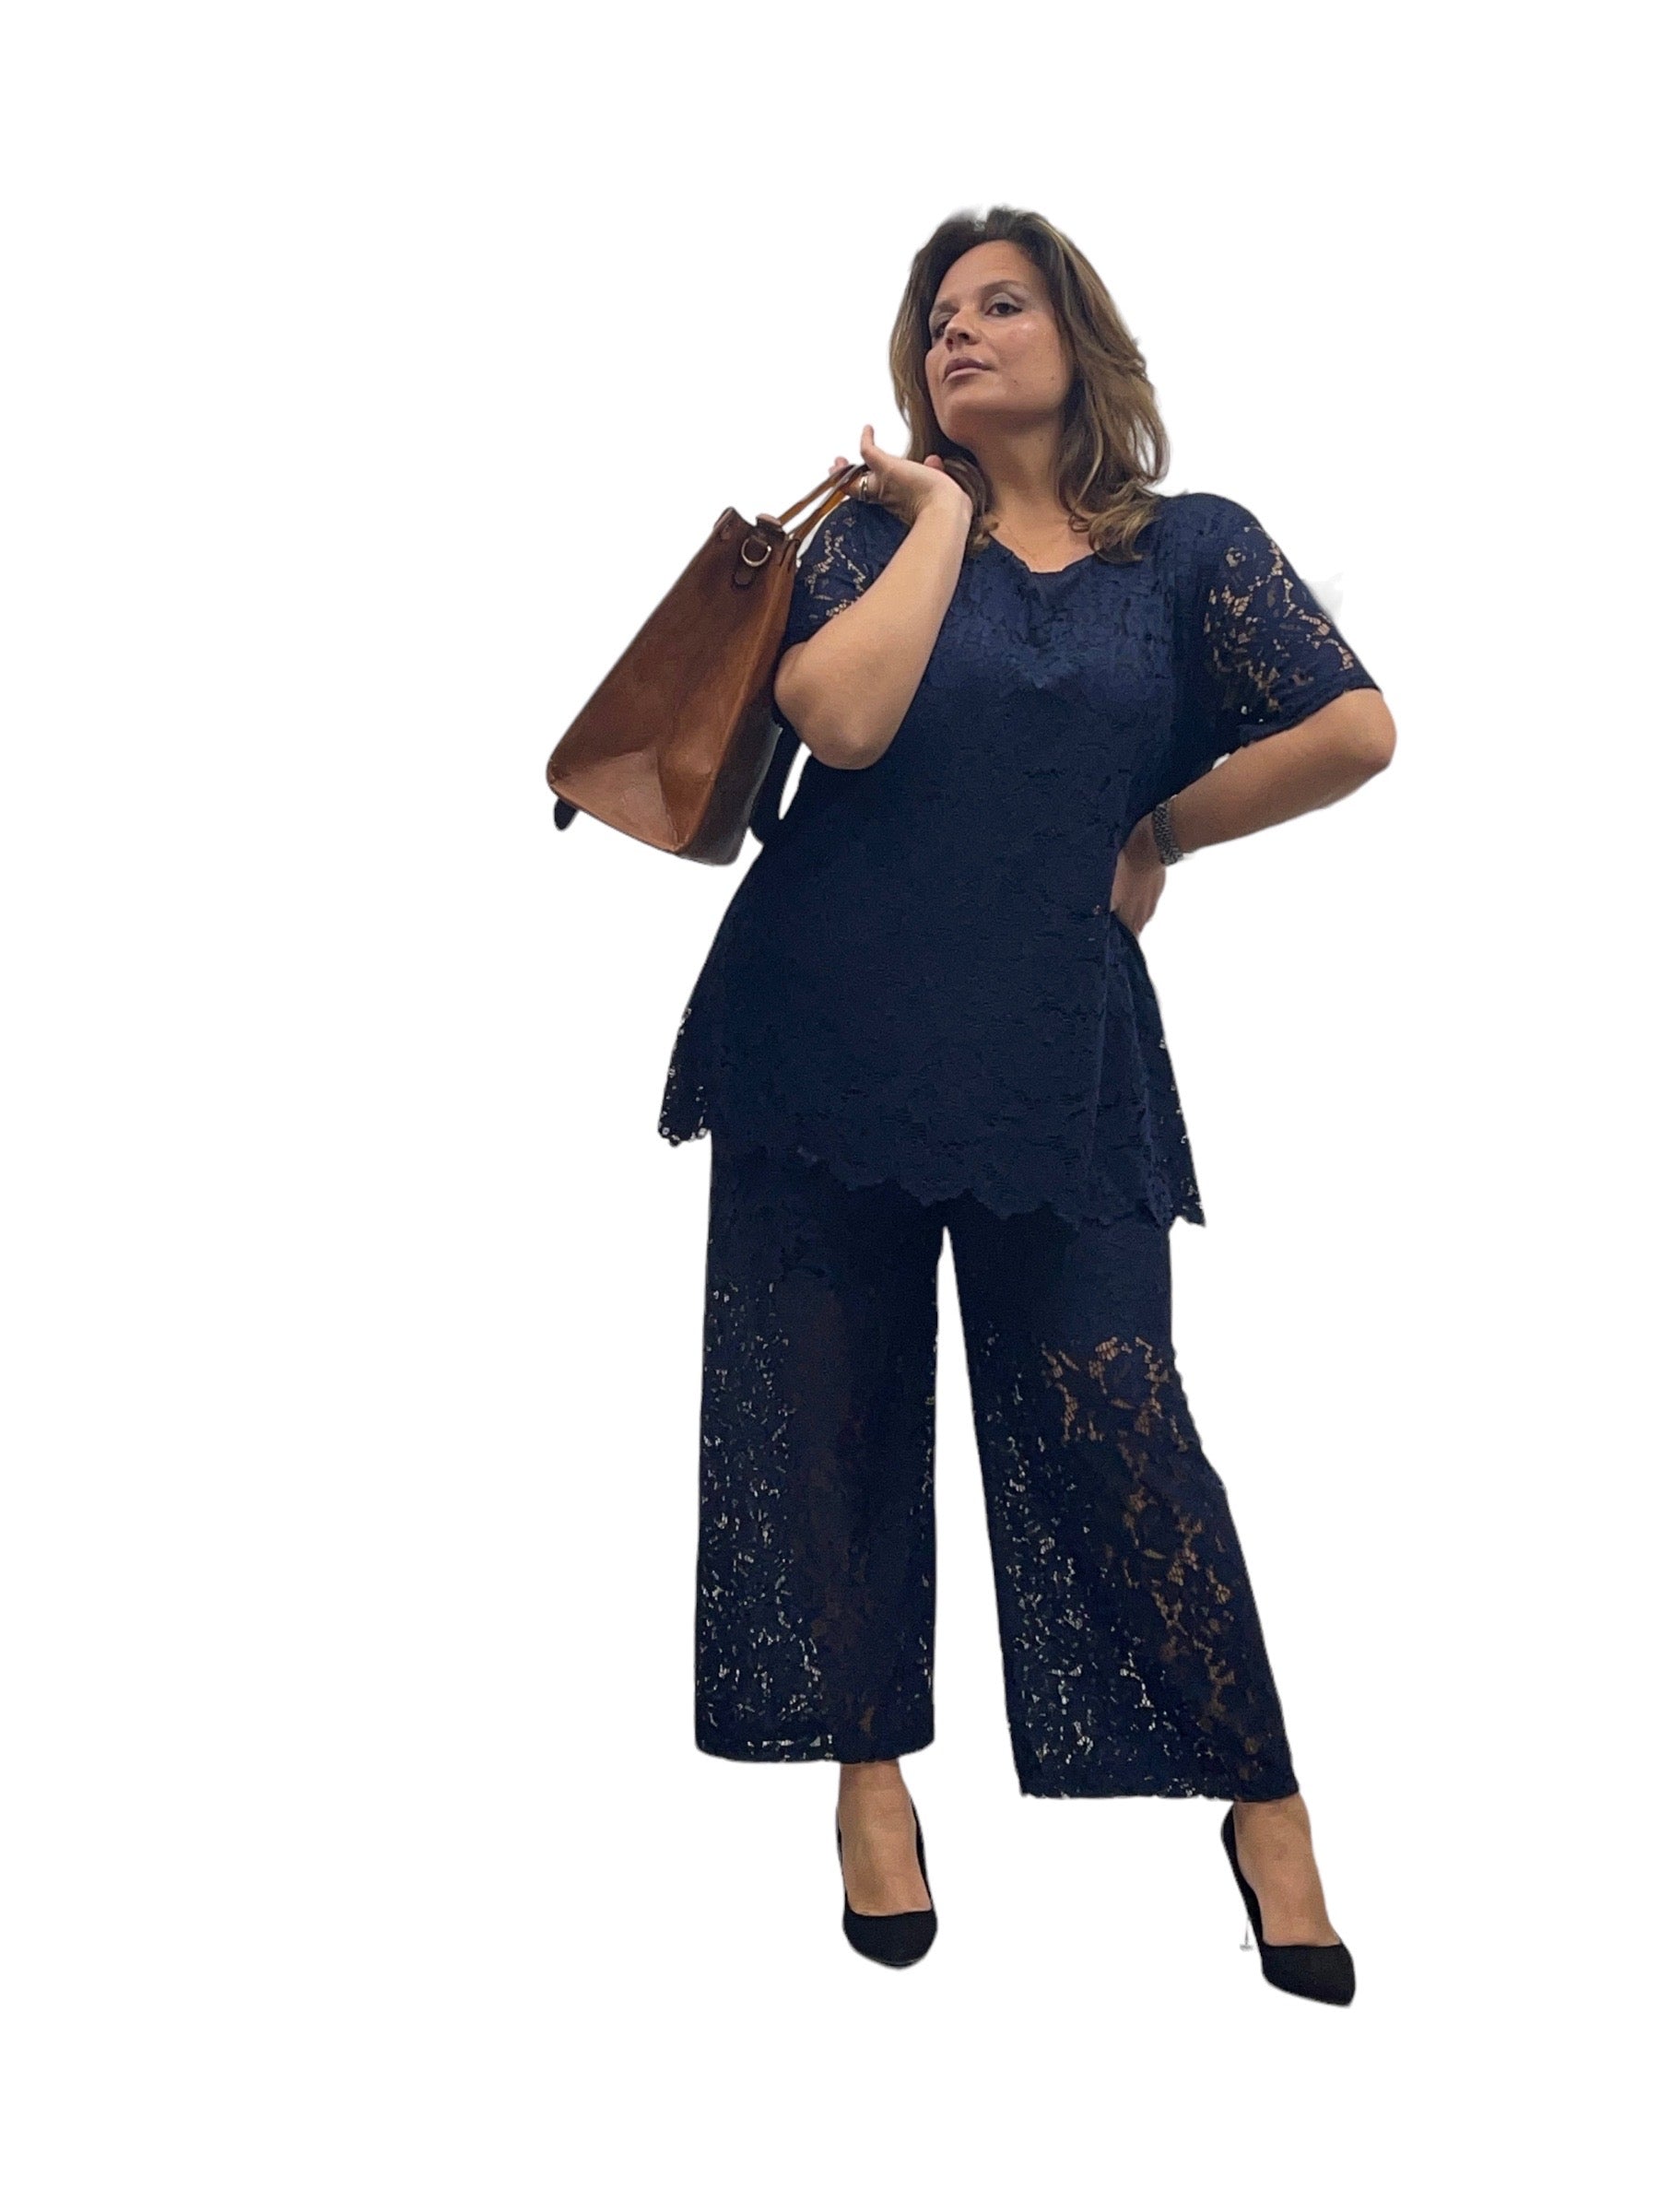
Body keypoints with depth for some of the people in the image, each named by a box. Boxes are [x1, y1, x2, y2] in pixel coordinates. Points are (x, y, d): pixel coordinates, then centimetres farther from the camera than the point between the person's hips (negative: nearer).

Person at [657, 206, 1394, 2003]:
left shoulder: (1191, 548, 7)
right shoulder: (880, 529, 8)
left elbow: (1354, 730, -6)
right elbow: (839, 717, -14)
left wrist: (1155, 831, -1)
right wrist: (944, 515, -5)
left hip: (1051, 1046, -1)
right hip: (833, 1026, 2)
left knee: (1112, 1419, -2)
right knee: (833, 1403, 6)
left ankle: (1262, 1798, 12)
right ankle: (870, 1764, 22)